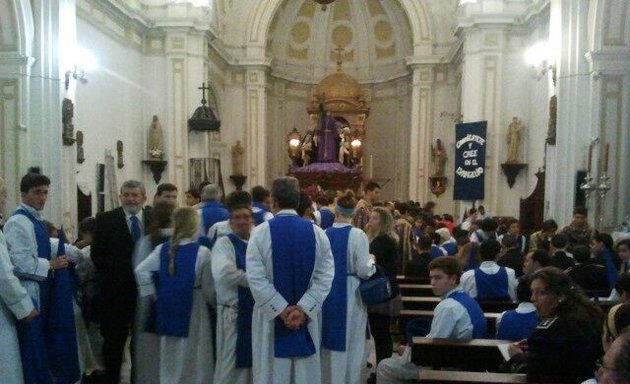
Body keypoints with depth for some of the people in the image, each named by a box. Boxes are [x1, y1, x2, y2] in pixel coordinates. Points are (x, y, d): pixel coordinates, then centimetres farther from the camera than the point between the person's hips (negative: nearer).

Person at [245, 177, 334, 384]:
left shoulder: (260, 232, -8)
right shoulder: (317, 233, -2)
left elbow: (255, 278, -14)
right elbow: (325, 276, -8)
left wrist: (281, 310, -12)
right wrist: (303, 309, -11)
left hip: (271, 317, -2)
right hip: (307, 318, 2)